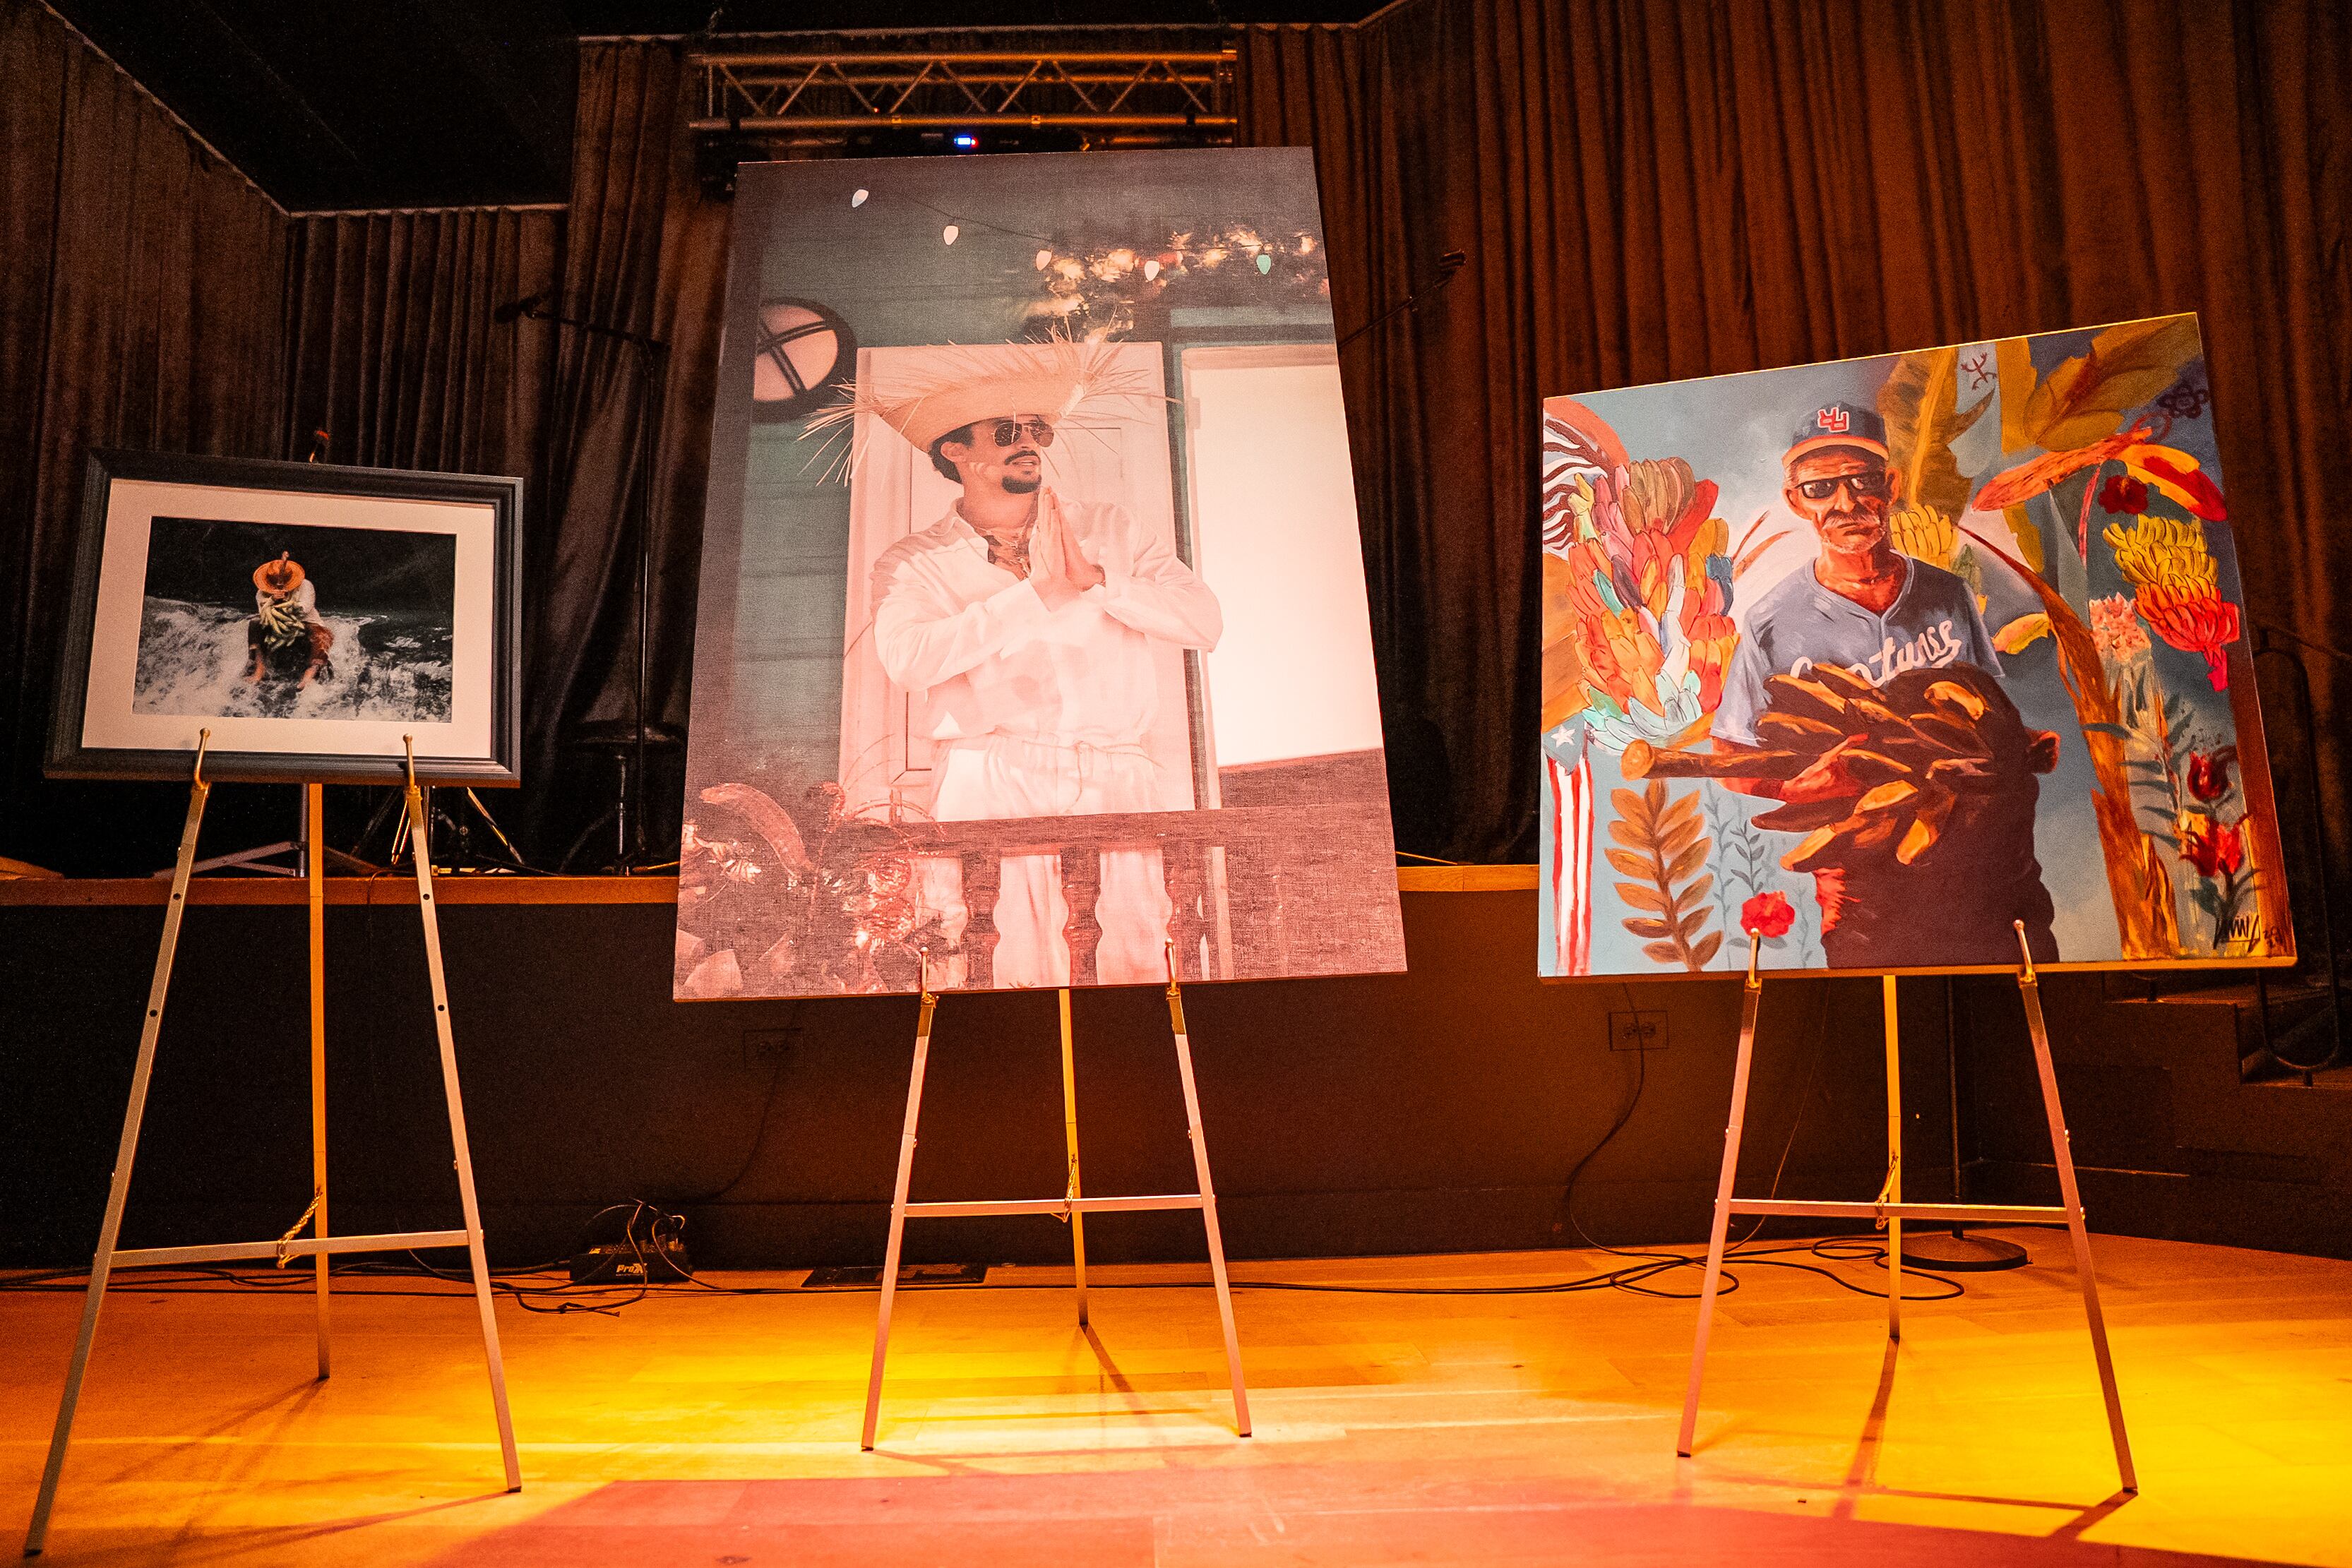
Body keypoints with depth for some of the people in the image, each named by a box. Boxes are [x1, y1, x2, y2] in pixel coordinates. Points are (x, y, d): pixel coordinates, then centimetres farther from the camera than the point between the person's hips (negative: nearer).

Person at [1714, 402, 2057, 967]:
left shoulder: (1950, 594, 1)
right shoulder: (1773, 625, -10)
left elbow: (1998, 713, 15)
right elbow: (1731, 756, -3)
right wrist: (1792, 788, -22)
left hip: (1988, 861, 3)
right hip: (1866, 887, -3)